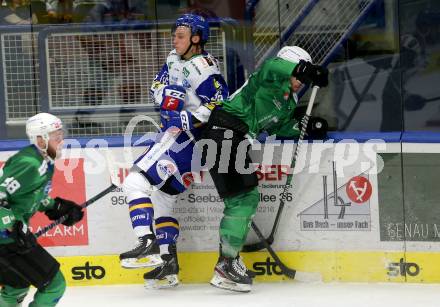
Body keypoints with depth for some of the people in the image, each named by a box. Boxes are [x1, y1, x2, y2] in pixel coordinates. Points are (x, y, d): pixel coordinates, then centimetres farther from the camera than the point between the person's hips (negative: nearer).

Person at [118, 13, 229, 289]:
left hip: (186, 141, -10)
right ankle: (167, 266, 18)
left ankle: (148, 245, -25)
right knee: (161, 199, 15)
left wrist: (193, 119, -30)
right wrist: (167, 93, -6)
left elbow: (219, 104, -21)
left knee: (136, 182, -20)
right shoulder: (175, 60, 12)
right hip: (170, 135, 10)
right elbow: (158, 85, 15)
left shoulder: (203, 67, -17)